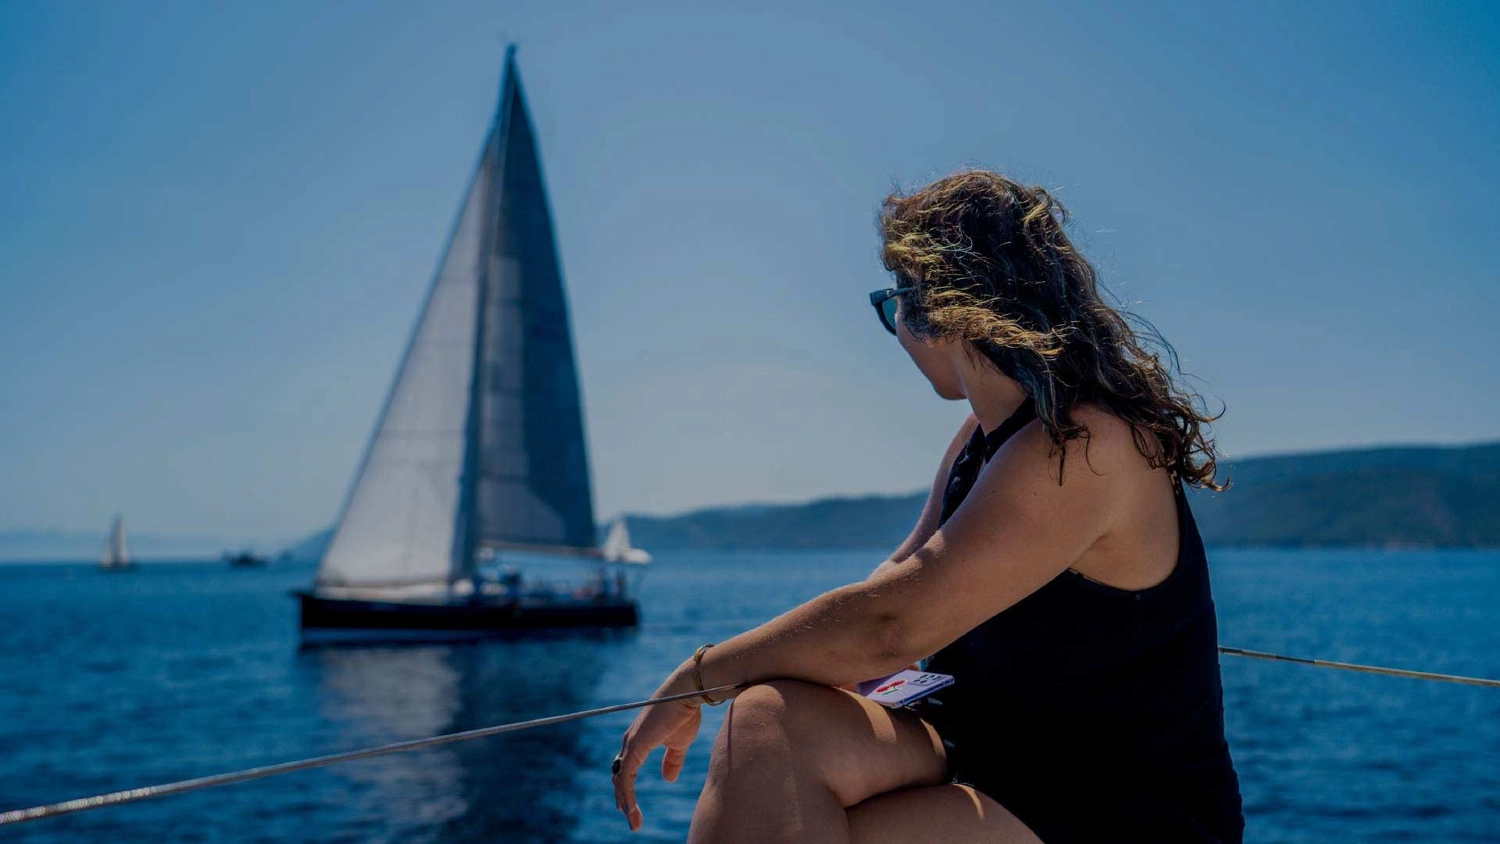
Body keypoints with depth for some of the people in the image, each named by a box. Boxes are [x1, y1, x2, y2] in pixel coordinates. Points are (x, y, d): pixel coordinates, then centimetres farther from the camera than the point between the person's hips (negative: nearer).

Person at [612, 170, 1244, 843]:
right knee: (771, 721, -17)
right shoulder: (983, 437, 8)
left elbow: (893, 624, -26)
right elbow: (900, 579, 13)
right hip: (1003, 759, 8)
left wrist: (698, 677, -15)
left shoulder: (1087, 448, -22)